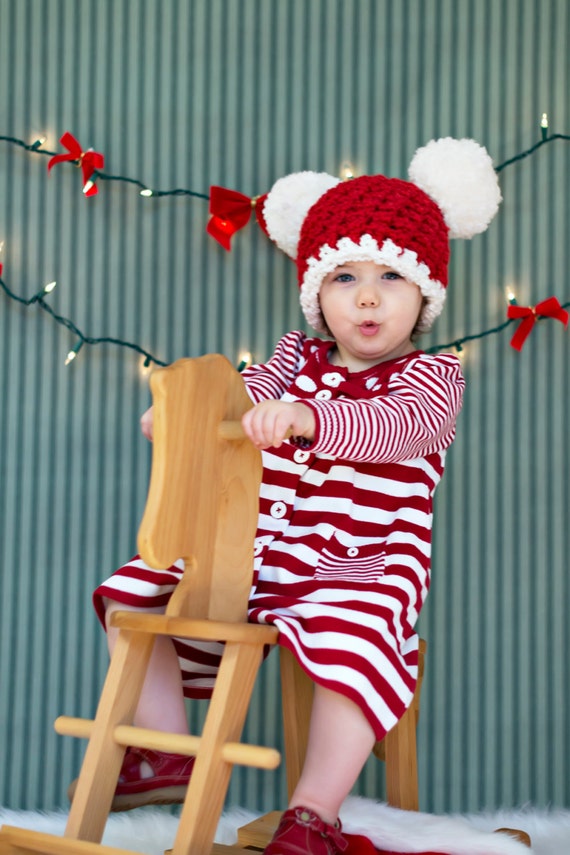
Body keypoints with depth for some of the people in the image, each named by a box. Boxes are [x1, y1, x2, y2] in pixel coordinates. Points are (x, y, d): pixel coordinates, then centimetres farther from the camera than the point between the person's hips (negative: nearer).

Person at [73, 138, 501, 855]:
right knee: (133, 594, 0)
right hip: (250, 551, 6)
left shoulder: (430, 378, -4)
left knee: (352, 640, -37)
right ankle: (166, 756, 7)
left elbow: (394, 427, -25)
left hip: (360, 565, -6)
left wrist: (303, 417, -44)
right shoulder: (297, 358, 14)